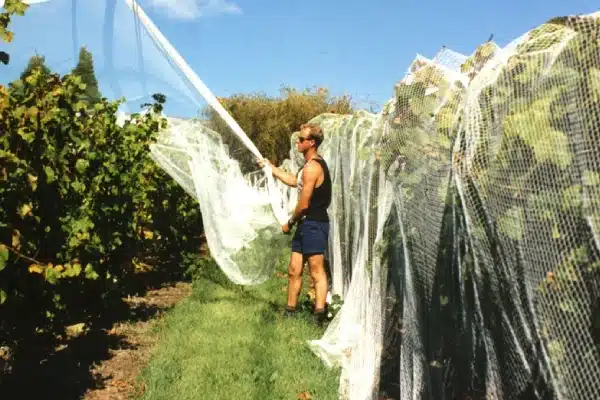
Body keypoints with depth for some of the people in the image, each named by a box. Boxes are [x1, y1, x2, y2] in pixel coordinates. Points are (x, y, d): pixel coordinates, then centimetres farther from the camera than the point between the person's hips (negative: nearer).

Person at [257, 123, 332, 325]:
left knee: (317, 271, -11)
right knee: (294, 271, 13)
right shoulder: (311, 165, 17)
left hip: (314, 224, -10)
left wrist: (290, 223, -3)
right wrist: (270, 167, 35)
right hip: (305, 225, 10)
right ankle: (290, 312, 21)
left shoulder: (312, 167, -16)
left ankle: (319, 314, -12)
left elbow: (304, 204, -18)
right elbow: (294, 181, 33)